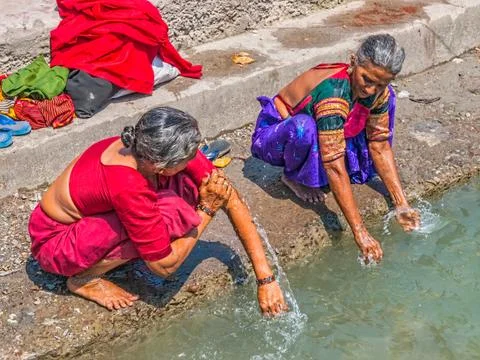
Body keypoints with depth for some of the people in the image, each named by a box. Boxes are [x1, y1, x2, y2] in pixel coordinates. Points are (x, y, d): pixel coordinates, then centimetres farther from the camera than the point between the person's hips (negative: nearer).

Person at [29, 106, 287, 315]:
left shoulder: (152, 150, -20)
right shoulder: (127, 185, -39)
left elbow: (232, 200, -15)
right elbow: (165, 266, -26)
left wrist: (266, 279, -16)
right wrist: (206, 209, -22)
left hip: (92, 215, 6)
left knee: (189, 185, -15)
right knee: (173, 214, -30)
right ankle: (84, 278, -10)